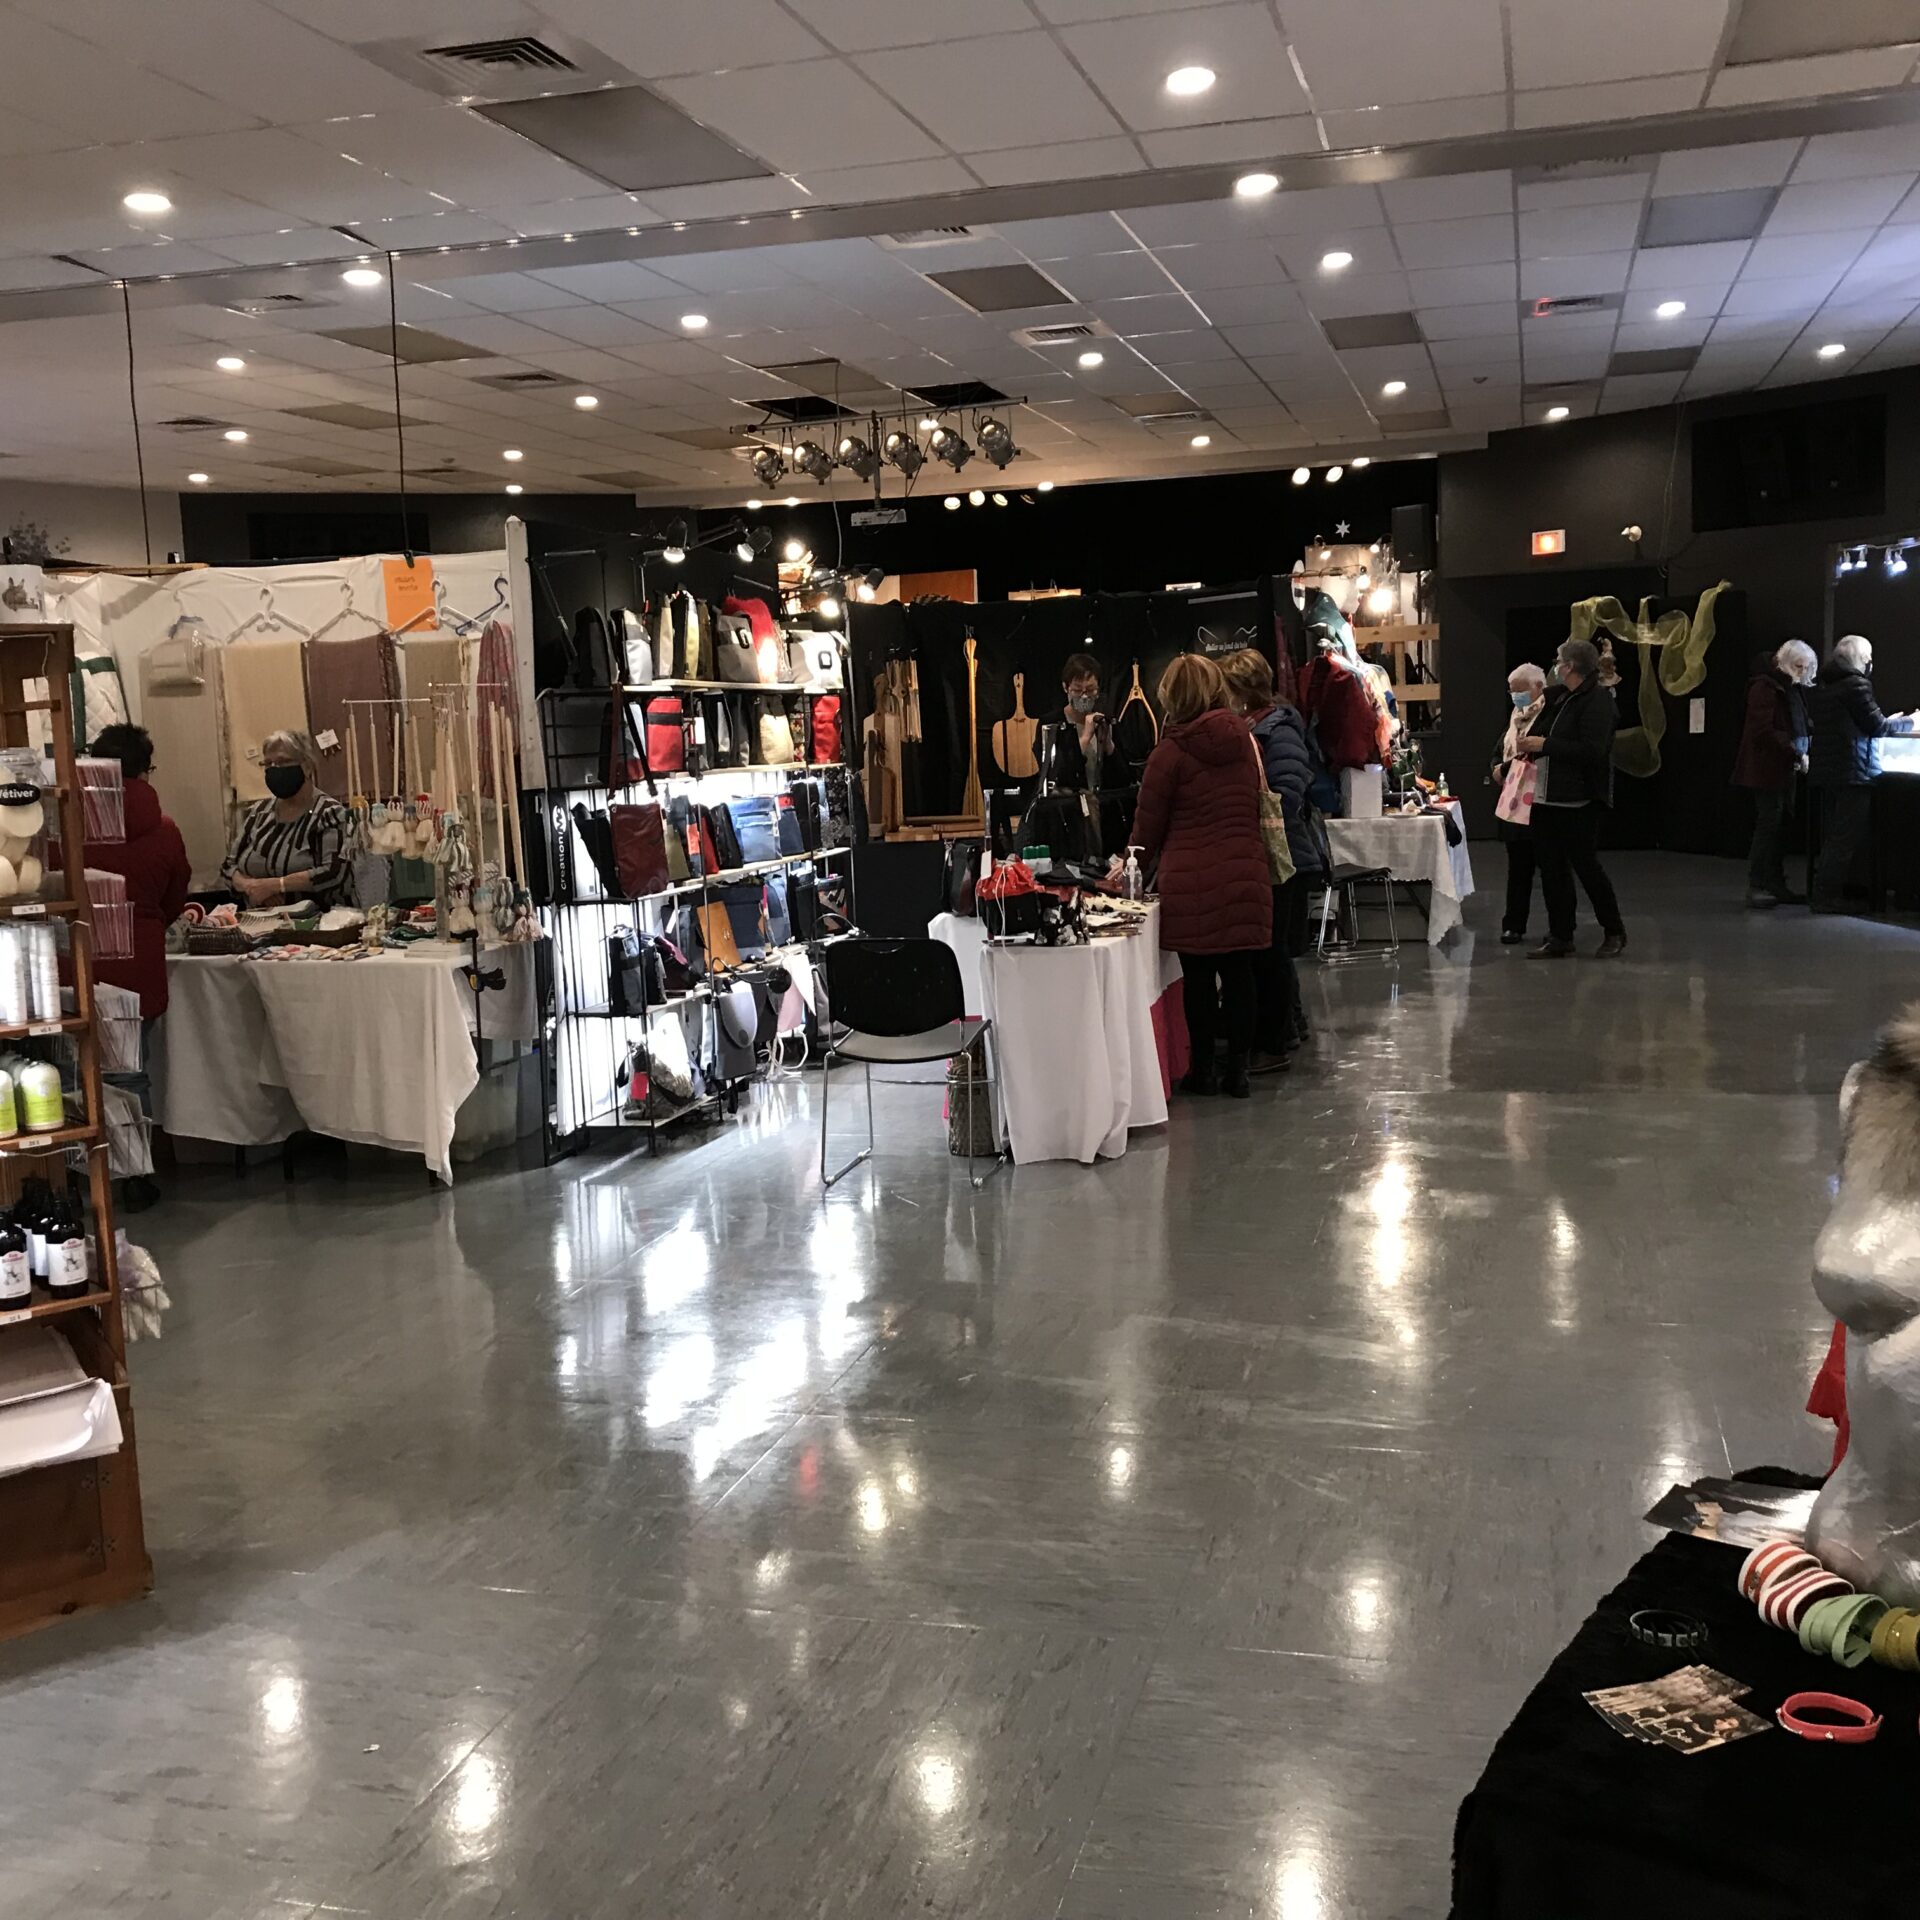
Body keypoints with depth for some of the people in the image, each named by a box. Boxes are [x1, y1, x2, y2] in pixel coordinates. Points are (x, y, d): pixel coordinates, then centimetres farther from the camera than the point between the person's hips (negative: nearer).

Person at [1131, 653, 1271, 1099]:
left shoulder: (1170, 753, -7)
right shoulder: (1244, 741, 7)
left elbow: (1148, 826, 0)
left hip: (1191, 880, -4)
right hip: (1245, 873, 4)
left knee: (1198, 976, 5)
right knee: (1239, 972, 7)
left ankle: (1203, 1069, 12)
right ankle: (1238, 1069, 11)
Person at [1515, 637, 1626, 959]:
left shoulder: (1597, 701, -12)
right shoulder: (1558, 697, 13)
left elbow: (1591, 751, -22)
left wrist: (1544, 744, -20)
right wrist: (1529, 743, 5)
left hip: (1578, 800, -8)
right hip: (1547, 798, 8)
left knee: (1585, 865, -2)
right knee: (1551, 868, 8)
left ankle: (1614, 933, 13)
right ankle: (1560, 937, 14)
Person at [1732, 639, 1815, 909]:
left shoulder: (1795, 689, 15)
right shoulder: (1765, 686, -11)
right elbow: (1764, 731, -19)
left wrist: (1802, 753, 3)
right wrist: (1796, 754, -20)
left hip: (1785, 770, 8)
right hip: (1767, 769, -8)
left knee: (1781, 826, 7)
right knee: (1769, 824, -9)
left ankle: (1776, 885, 12)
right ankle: (1756, 886, -5)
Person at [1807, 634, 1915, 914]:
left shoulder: (1819, 686, 13)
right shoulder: (1855, 685, -13)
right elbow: (1876, 726, -10)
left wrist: (1885, 722, 23)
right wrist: (1907, 723, 6)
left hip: (1823, 772, 9)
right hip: (1852, 773, -9)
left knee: (1831, 836, 14)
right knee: (1846, 838, -5)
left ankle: (1823, 892, 16)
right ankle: (1827, 896, -5)